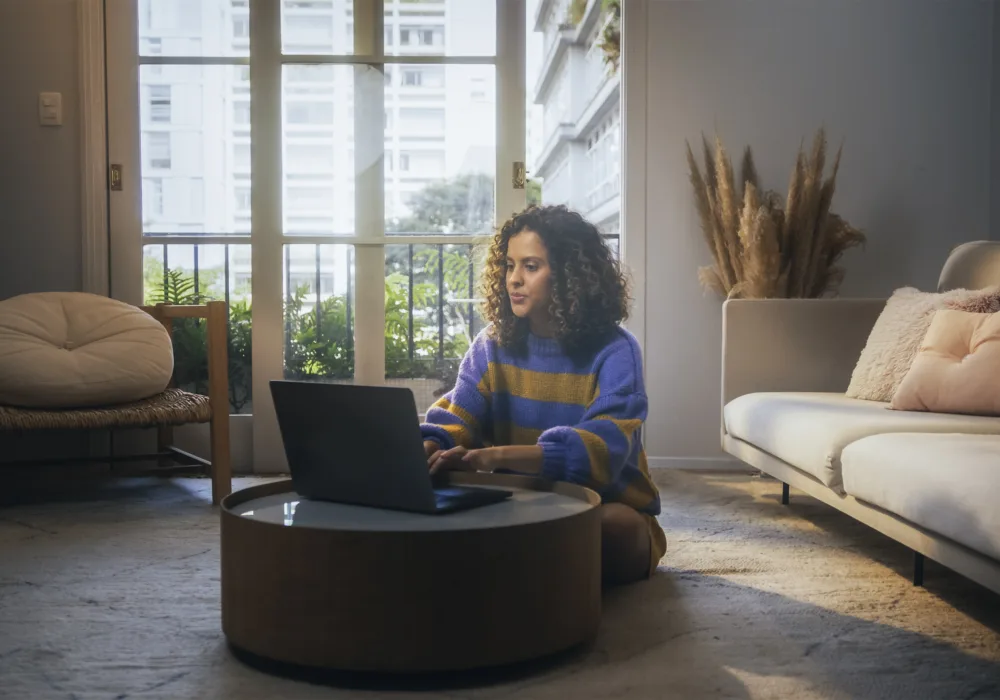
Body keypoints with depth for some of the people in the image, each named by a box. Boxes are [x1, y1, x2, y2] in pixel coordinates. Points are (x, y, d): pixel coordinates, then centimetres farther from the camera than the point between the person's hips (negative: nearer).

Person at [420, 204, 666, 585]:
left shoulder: (614, 351, -15)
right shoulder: (492, 345, 1)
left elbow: (602, 446, -31)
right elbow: (455, 418, -9)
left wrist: (492, 457, -45)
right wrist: (425, 450, -36)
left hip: (605, 509, -2)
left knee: (614, 525, -37)